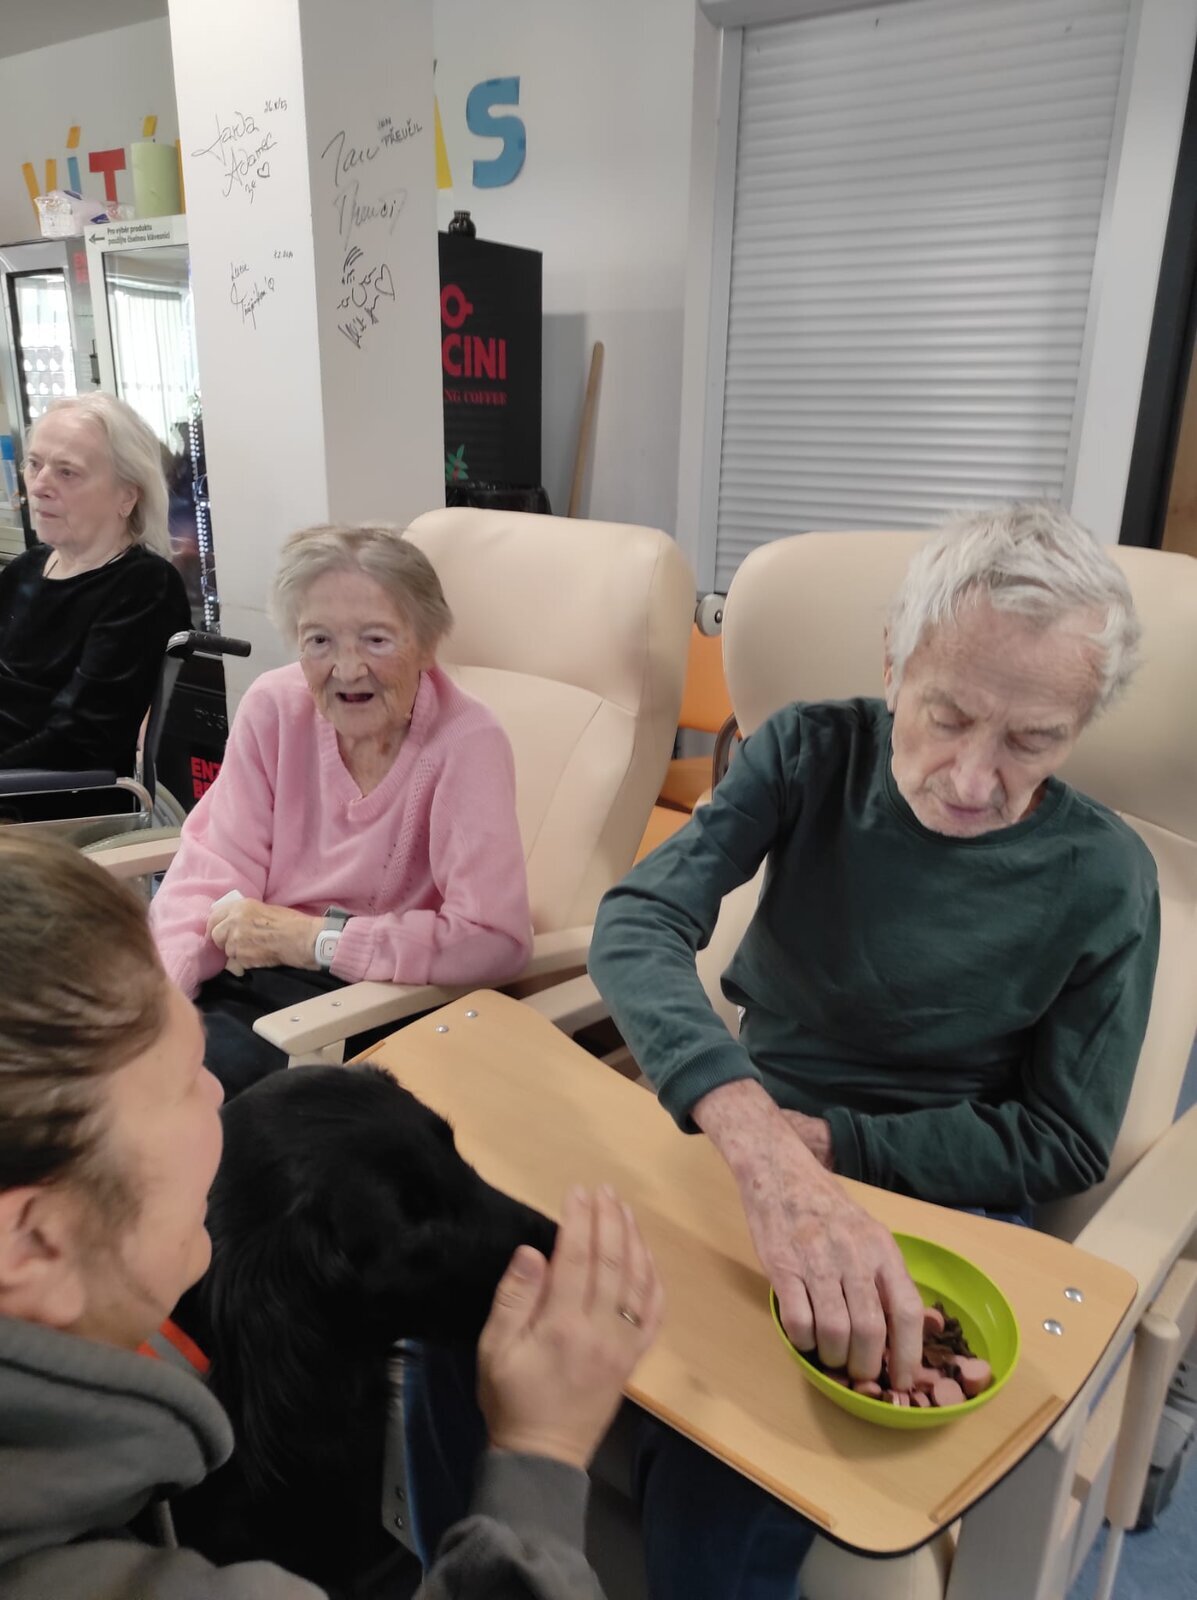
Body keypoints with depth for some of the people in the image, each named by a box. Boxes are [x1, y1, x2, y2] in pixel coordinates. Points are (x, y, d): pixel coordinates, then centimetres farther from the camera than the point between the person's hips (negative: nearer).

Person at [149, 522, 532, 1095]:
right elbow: (214, 869, -1)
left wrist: (310, 937, -19)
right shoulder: (274, 707, -1)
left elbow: (495, 938, -24)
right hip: (245, 972, 5)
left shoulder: (466, 745, -17)